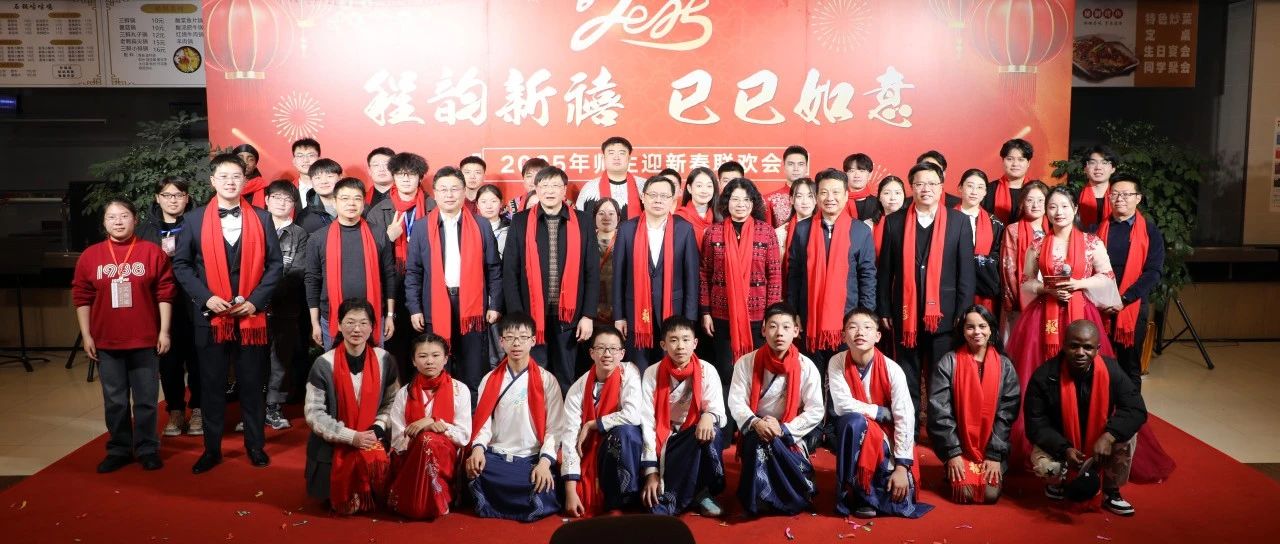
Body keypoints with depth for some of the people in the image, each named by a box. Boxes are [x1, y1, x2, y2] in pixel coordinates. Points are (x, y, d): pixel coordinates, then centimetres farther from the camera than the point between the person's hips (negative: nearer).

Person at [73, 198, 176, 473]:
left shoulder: (153, 252, -2)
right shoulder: (90, 256, 3)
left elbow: (165, 293, -2)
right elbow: (82, 298, 5)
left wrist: (164, 331, -5)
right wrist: (86, 335, 1)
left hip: (145, 341, -2)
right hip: (106, 342, 2)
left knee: (146, 399, 6)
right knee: (115, 401, 10)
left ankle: (147, 449, 18)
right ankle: (118, 450, 22)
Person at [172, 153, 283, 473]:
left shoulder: (261, 218, 4)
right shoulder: (195, 219, 4)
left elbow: (275, 264, 2)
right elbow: (181, 264, 3)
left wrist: (256, 300, -8)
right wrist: (206, 297, -9)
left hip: (251, 314, 0)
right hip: (210, 315, 0)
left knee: (252, 384, 7)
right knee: (212, 385, 7)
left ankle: (255, 445, 19)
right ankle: (212, 449, 18)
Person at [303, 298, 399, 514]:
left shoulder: (384, 360, -3)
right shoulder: (325, 364, -10)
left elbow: (391, 402, 5)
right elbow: (313, 413, -10)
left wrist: (376, 429, -14)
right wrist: (351, 436, -17)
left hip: (371, 441, 2)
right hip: (332, 446, -2)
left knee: (377, 463, -25)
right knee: (341, 503, -14)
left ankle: (366, 501, 10)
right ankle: (345, 499, 23)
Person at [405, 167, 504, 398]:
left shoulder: (481, 226, 5)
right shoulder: (421, 227, 5)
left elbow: (494, 269, 6)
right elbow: (413, 272, 6)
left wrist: (495, 305, 1)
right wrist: (414, 309, 0)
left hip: (472, 306, 0)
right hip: (435, 308, 0)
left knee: (474, 372, 5)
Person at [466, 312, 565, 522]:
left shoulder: (547, 381, 3)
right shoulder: (490, 380, 12)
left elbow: (554, 428, -4)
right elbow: (483, 422, 4)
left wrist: (545, 461, -19)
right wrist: (478, 448, -17)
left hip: (532, 459, -1)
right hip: (495, 457, 1)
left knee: (541, 503, -28)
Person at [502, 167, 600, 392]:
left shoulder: (582, 223, 3)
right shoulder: (520, 222, 1)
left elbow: (592, 272, 3)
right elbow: (510, 273, 0)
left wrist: (588, 315, -2)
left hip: (568, 316, 1)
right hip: (531, 315, -1)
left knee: (565, 379, 11)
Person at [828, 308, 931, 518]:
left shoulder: (892, 369, -15)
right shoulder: (837, 362, -12)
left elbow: (905, 418, -18)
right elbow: (842, 405, -21)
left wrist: (902, 467, -22)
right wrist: (883, 413, -17)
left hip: (886, 438, 0)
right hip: (853, 437, 0)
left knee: (898, 500, -21)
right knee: (854, 421, -36)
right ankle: (853, 492, -17)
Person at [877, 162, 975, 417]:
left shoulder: (959, 221, 1)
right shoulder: (895, 221, 3)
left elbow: (966, 272, 0)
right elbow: (885, 271, 5)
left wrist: (963, 314, -5)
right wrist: (884, 310, 1)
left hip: (944, 313, -1)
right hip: (905, 312, 1)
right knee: (907, 378, 10)